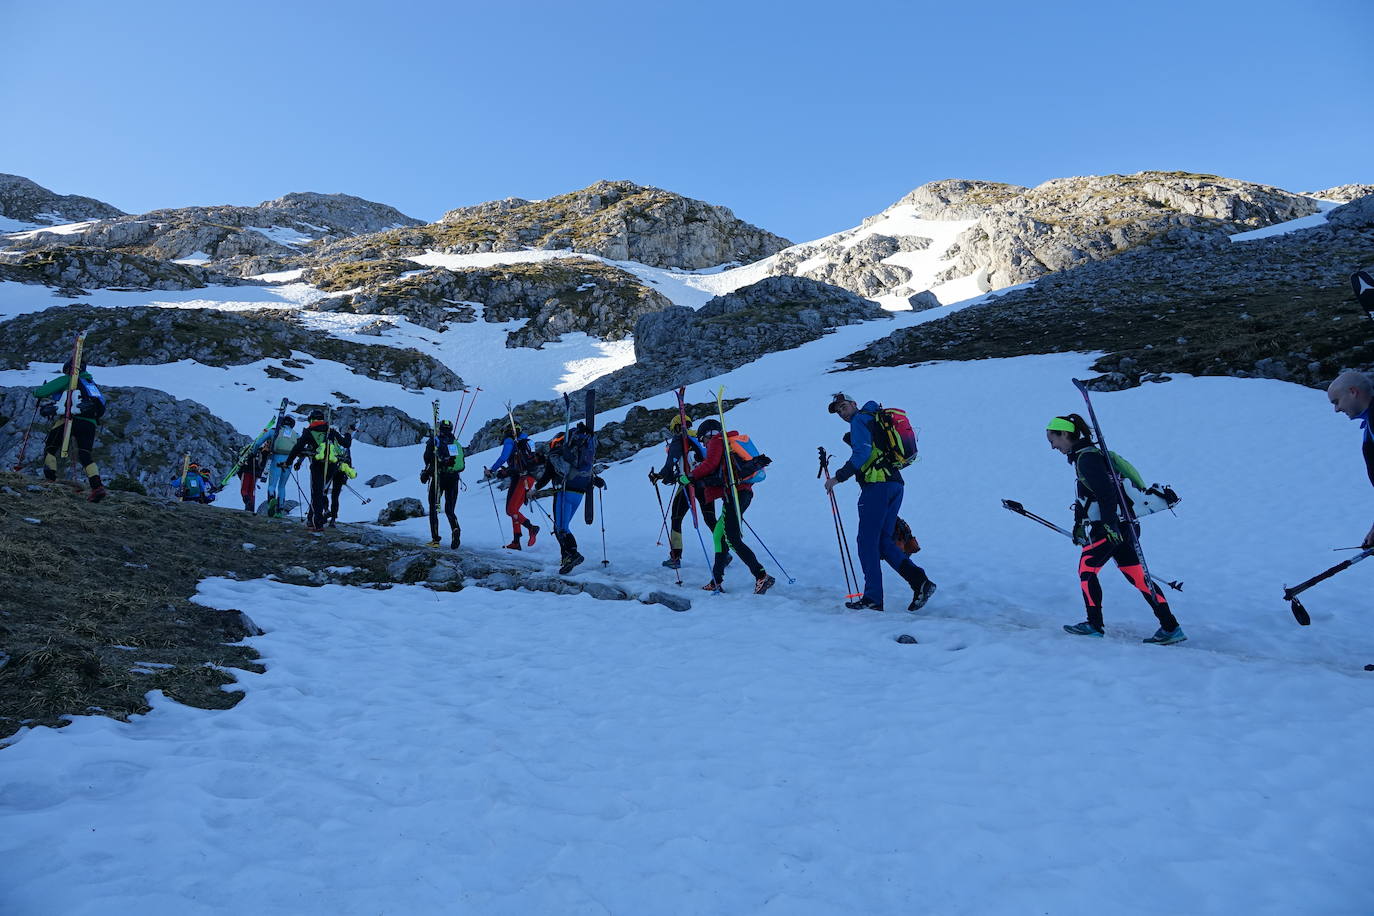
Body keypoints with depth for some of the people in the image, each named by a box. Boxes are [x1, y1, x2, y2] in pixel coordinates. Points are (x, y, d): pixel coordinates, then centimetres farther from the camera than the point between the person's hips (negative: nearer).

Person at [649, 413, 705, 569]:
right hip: (706, 484, 6)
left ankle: (675, 557, 2)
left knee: (676, 519, 6)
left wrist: (659, 476, -4)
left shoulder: (678, 441, -1)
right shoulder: (700, 438, 17)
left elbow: (670, 465, -15)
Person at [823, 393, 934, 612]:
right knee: (883, 541, 10)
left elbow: (862, 453, -14)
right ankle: (919, 581, -5)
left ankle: (873, 598, -3)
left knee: (867, 541, -4)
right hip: (896, 483, 9)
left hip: (877, 484, -9)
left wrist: (838, 478, -12)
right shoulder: (876, 418, 28)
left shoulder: (860, 420, 0)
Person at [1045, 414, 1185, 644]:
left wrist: (1110, 525, -26)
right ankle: (1171, 628, 8)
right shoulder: (1083, 455, 18)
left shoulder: (1086, 457, -13)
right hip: (1117, 527, 9)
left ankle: (1094, 626, 6)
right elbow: (1086, 495, 25)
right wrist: (1079, 524, 27)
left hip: (1112, 527, -9)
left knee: (1086, 570, 1)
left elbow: (1107, 490, -23)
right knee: (1137, 576, 8)